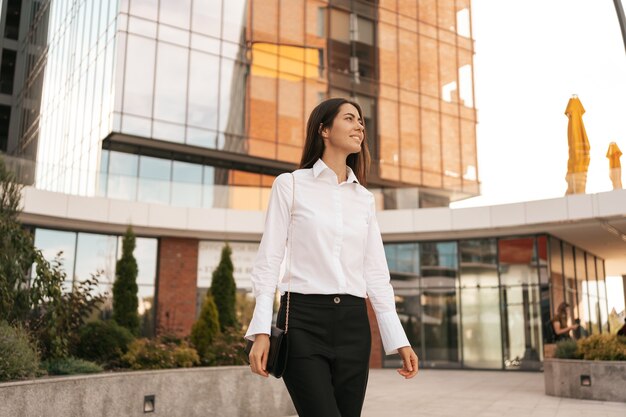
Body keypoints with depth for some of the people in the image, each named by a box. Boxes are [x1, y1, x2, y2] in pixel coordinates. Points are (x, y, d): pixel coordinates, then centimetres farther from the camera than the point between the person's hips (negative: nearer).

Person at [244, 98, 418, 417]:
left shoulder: (364, 198, 14)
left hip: (353, 324, 5)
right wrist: (261, 331, -12)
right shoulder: (290, 184, 2)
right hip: (303, 321, -4)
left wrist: (398, 339, 5)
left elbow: (376, 273, 12)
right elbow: (268, 261, -2)